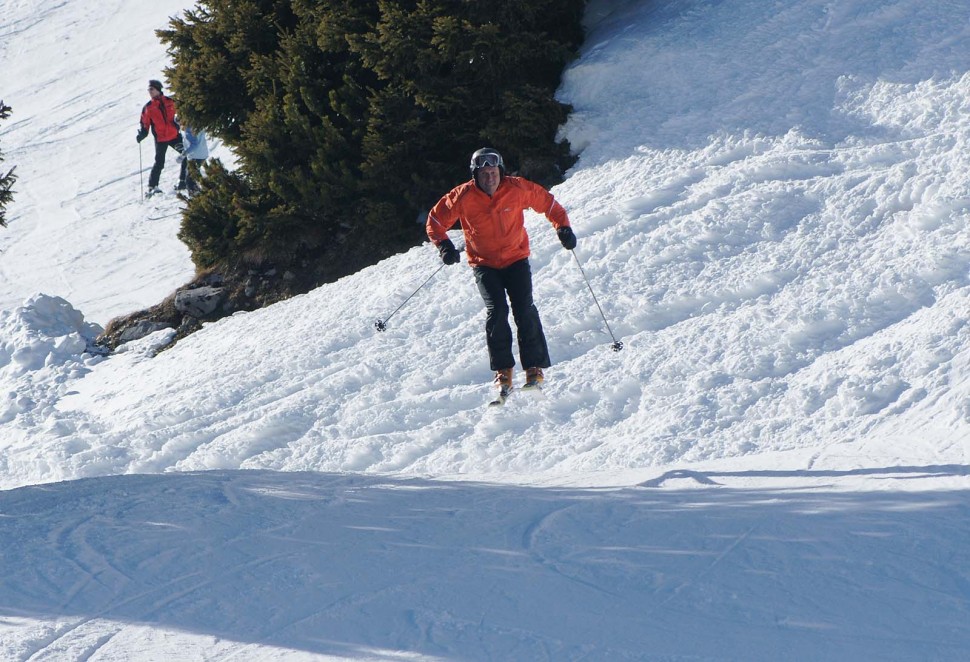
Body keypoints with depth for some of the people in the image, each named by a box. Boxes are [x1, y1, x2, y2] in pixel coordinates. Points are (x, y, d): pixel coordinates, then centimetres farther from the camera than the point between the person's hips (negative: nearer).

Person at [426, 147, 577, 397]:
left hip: (516, 257, 0)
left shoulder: (517, 189, -12)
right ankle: (503, 371, -9)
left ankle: (535, 368, -5)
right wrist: (444, 245, -18)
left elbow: (547, 203, 2)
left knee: (524, 310, -14)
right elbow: (436, 220, -3)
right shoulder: (463, 196, -14)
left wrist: (563, 227, -10)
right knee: (496, 311, -17)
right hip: (484, 263, 0)